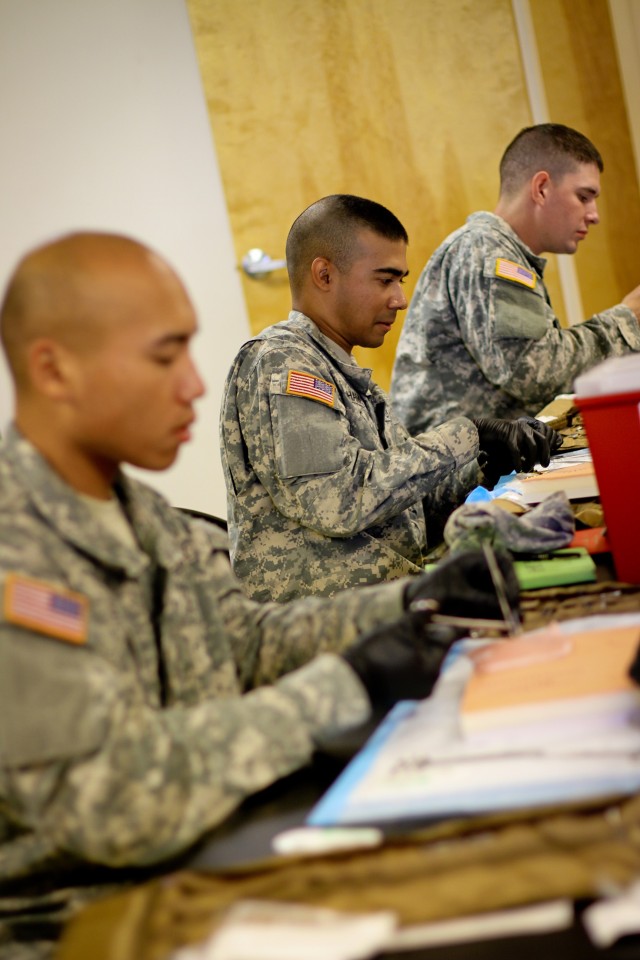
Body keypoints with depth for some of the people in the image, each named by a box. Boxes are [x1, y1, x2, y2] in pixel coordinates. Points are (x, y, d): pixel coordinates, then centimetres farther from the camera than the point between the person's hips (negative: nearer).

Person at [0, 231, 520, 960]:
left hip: (191, 867, 8)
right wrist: (343, 688, -23)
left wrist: (412, 602, 0)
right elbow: (111, 799, -29)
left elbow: (245, 641, 13)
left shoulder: (136, 512, 4)